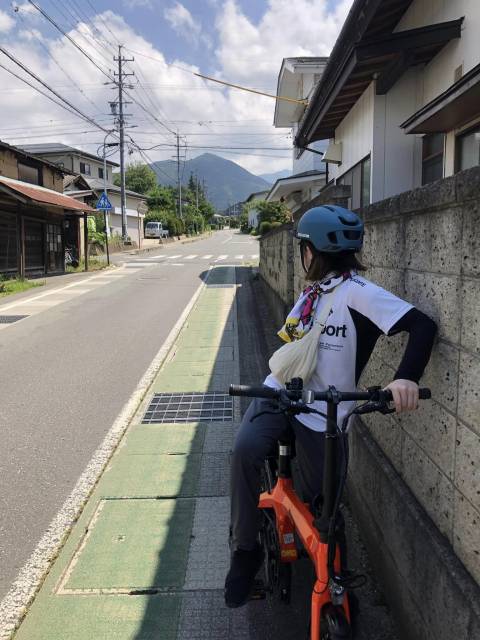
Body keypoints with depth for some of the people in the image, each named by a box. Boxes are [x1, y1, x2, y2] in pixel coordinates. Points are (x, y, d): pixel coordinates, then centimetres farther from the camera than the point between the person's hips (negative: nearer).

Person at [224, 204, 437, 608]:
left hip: (323, 412, -5)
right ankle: (246, 550, -6)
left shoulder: (357, 291, -15)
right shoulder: (313, 291, 11)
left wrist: (407, 377, -40)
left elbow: (422, 325, -25)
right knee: (245, 450, -24)